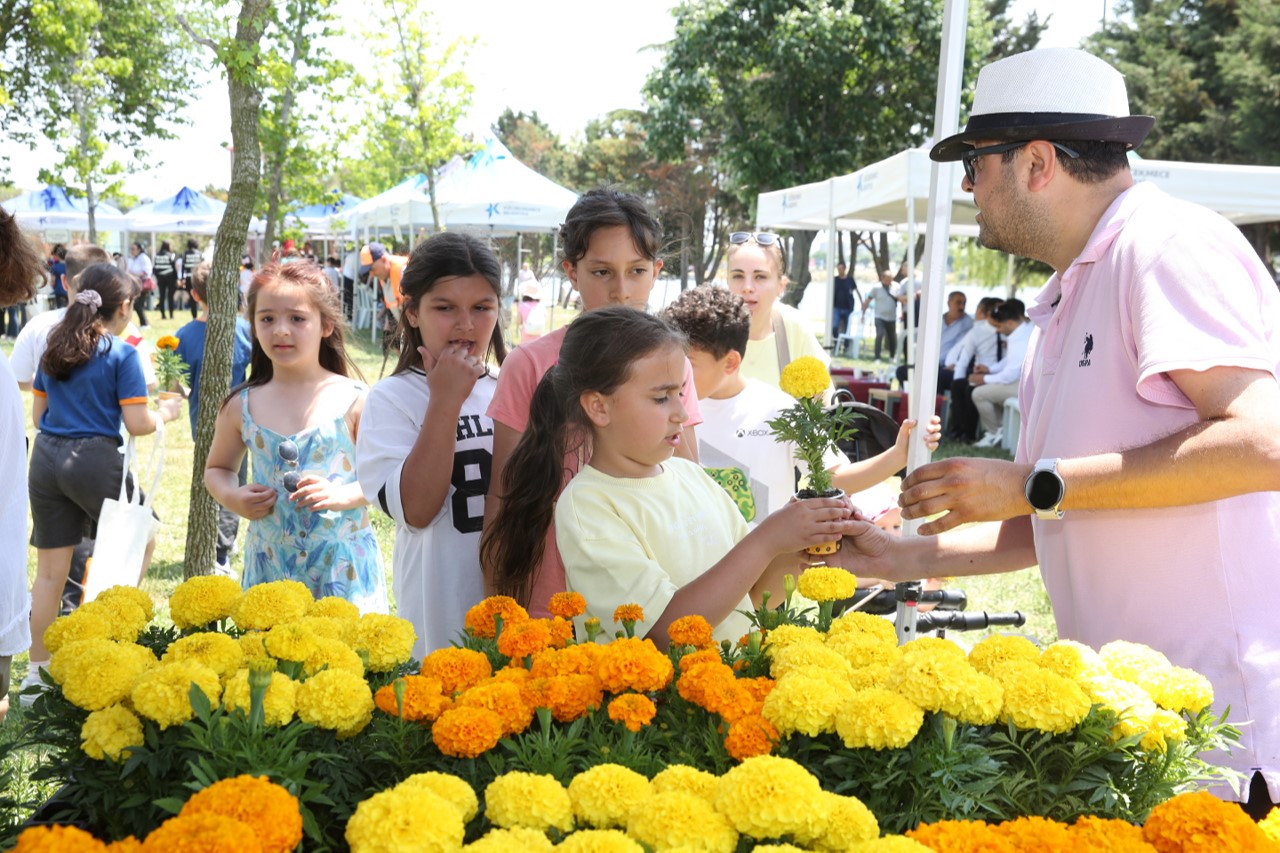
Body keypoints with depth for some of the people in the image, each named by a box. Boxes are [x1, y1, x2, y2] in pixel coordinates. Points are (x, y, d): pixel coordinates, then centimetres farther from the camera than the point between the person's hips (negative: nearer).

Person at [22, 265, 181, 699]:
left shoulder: (54, 349, 11)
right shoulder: (122, 354, -7)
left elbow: (37, 415, 16)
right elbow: (137, 424, -10)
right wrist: (166, 413, 9)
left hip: (46, 458, 6)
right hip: (95, 460, -6)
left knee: (50, 570, 11)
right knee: (140, 543, 17)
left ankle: (37, 671, 16)